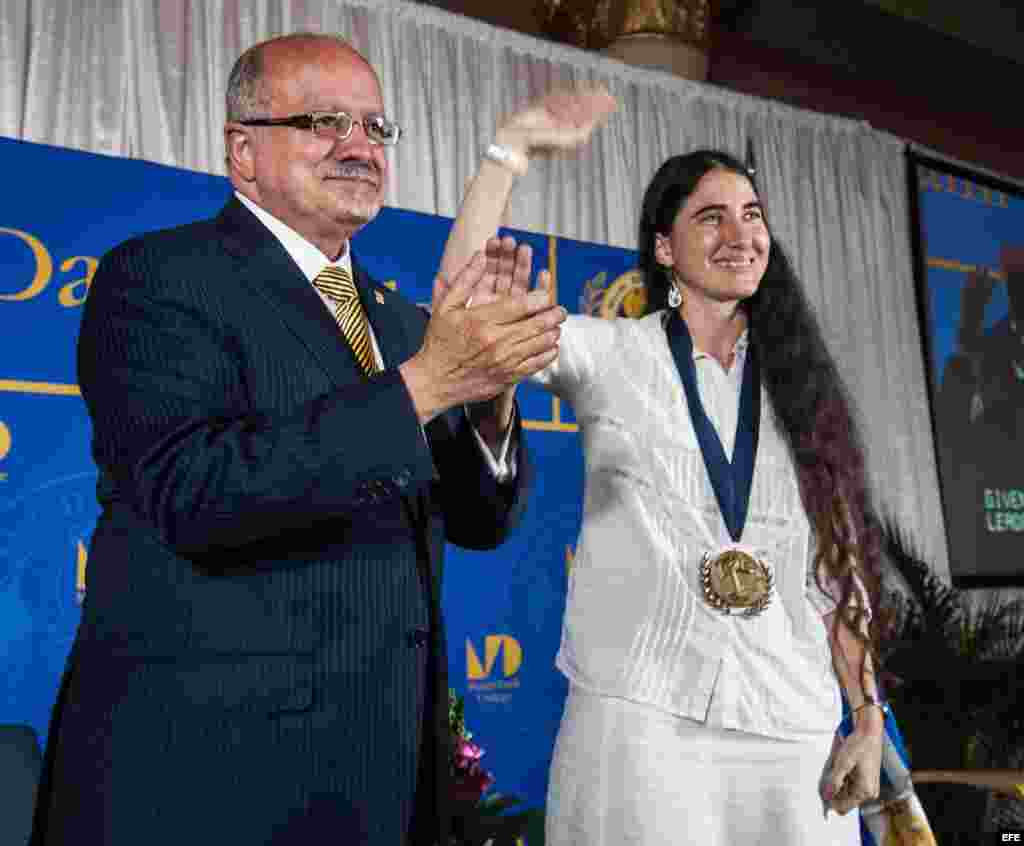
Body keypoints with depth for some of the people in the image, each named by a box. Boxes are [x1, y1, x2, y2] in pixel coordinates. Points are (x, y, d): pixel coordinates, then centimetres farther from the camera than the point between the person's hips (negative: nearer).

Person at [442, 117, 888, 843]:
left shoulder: (798, 384, 8)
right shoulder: (612, 356, 0)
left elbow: (836, 566, 8)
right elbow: (467, 296, -14)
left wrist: (869, 716, 4)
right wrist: (514, 145, -10)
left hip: (794, 724, 3)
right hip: (642, 715, -3)